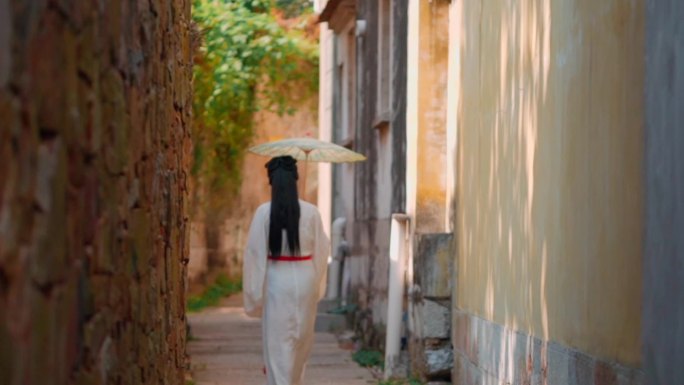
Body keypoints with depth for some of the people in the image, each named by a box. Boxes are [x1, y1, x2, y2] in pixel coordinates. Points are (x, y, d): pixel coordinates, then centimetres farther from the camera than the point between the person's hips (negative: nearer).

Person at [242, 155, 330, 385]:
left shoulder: (264, 212, -10)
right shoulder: (311, 212, -5)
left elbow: (255, 253, -8)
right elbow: (322, 250, 2)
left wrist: (255, 294, -1)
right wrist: (317, 288, 14)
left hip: (276, 282, -2)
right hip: (305, 280, 2)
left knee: (277, 343, 2)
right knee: (301, 342, 19)